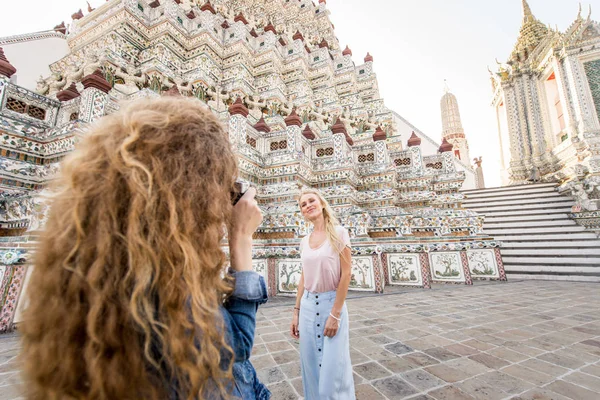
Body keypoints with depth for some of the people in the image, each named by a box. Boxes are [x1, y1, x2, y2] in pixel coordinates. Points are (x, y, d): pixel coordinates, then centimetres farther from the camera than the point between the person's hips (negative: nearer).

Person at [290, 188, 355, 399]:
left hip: (332, 304, -4)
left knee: (333, 368, 5)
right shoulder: (304, 241, 5)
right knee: (310, 364, 16)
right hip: (308, 306, 5)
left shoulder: (339, 233, -9)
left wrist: (335, 314, -14)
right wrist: (296, 312, 9)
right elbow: (304, 277, 10)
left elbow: (346, 274, -12)